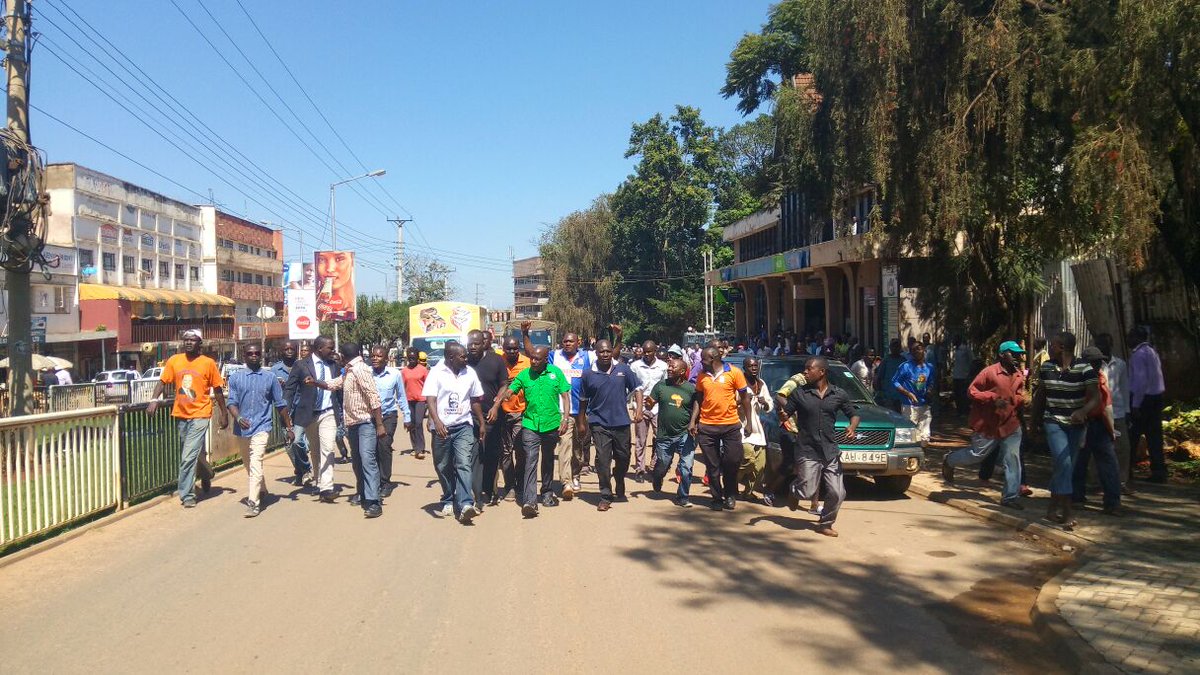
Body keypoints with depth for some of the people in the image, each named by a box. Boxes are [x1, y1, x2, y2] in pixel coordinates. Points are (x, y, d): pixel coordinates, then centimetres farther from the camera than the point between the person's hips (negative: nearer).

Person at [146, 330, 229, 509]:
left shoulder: (208, 363, -4)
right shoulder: (174, 361, 5)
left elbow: (217, 390, 1)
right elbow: (163, 381, 3)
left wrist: (224, 414, 3)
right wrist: (154, 400, -13)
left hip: (200, 415, -4)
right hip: (180, 414, 5)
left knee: (188, 457, -11)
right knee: (195, 453, 20)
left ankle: (187, 494, -1)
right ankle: (206, 474, 47)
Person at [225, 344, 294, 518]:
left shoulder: (270, 377, 4)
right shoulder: (236, 377, 5)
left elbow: (280, 404, 8)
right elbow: (231, 402, -2)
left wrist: (288, 428, 8)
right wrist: (238, 418, -22)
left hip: (261, 427, -3)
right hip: (242, 428, 3)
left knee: (255, 464, -16)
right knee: (248, 464, 18)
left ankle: (253, 503, -18)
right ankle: (261, 491, 40)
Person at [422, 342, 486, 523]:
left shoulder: (469, 373, 6)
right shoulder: (436, 372, -5)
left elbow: (475, 400, 16)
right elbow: (430, 399, -14)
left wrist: (481, 424, 19)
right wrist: (437, 421, -29)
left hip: (463, 427, 1)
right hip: (441, 428, -1)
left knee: (464, 464, -13)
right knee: (443, 467, 9)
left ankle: (465, 504, -22)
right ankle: (448, 501, 27)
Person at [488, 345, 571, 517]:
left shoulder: (556, 373, 1)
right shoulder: (524, 375, 1)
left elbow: (565, 396, 3)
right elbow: (508, 392, -4)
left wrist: (565, 418, -4)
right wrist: (496, 406, -19)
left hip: (551, 424, 1)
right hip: (530, 425, -1)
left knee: (548, 461, 17)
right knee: (530, 461, -11)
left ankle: (547, 493, 33)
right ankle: (529, 501, -16)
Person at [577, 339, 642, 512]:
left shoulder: (623, 370, 1)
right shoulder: (588, 374, -1)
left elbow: (637, 388, 7)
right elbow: (583, 400, 10)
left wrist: (639, 407, -7)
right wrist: (581, 421, 13)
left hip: (621, 422, 2)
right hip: (599, 423, -2)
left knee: (623, 457, 14)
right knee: (602, 459, -7)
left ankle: (620, 488, 41)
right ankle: (605, 496, 3)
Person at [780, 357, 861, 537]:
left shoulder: (838, 394, 5)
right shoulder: (799, 393, 0)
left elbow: (854, 414, 13)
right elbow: (784, 414, 2)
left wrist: (852, 427, -9)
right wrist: (783, 416, -22)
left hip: (831, 452, 2)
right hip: (808, 452, -2)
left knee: (837, 493, 0)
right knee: (807, 493, -4)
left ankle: (825, 524, 23)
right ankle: (794, 488, 32)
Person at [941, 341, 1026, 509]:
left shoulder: (1019, 375, 7)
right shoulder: (989, 372, -14)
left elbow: (1019, 397, 20)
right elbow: (971, 391, -13)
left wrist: (1023, 401, -4)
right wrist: (993, 398, -21)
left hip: (1011, 425, 6)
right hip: (988, 425, -6)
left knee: (1013, 460, 1)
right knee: (977, 454, 5)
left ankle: (1011, 496, 8)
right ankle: (948, 461, 33)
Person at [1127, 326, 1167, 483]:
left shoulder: (1139, 354, -13)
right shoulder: (1152, 352, 16)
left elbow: (1141, 380, -20)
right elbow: (1155, 376, 18)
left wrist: (1135, 405, -19)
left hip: (1143, 398, -9)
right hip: (1156, 397, 9)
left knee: (1133, 436, -2)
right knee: (1154, 436, 10)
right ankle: (1159, 472, 11)